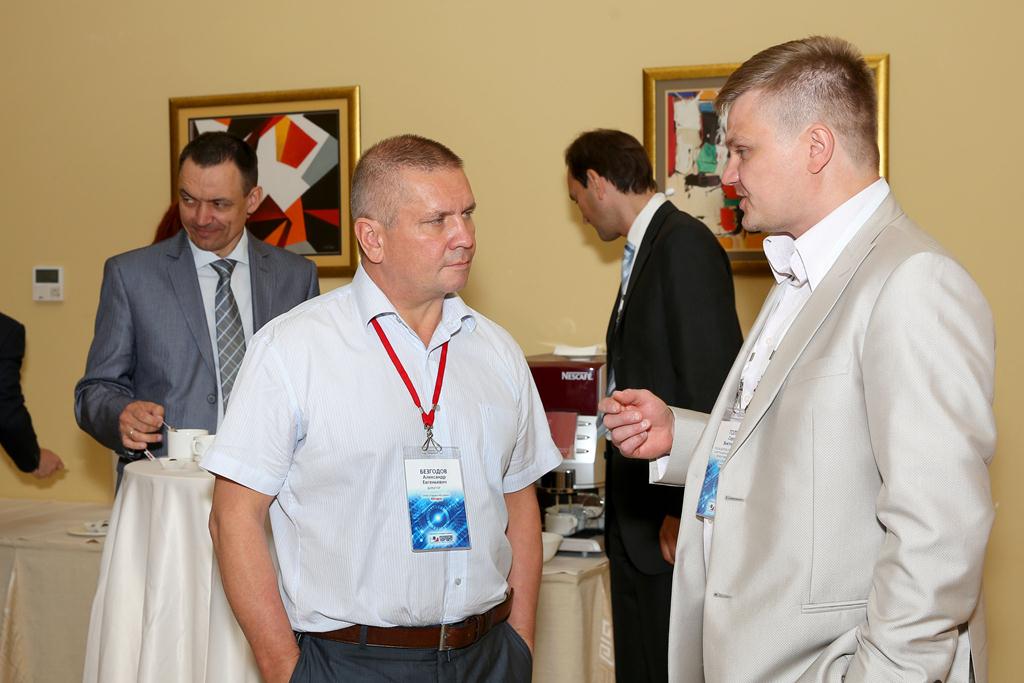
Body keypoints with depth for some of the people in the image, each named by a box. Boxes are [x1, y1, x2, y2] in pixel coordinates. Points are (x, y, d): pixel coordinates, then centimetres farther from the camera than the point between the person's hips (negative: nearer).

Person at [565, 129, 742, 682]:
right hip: (635, 523, 9)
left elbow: (708, 386, -20)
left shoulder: (686, 246, -15)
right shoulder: (646, 249, 14)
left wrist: (686, 512, -20)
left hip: (672, 527, -9)